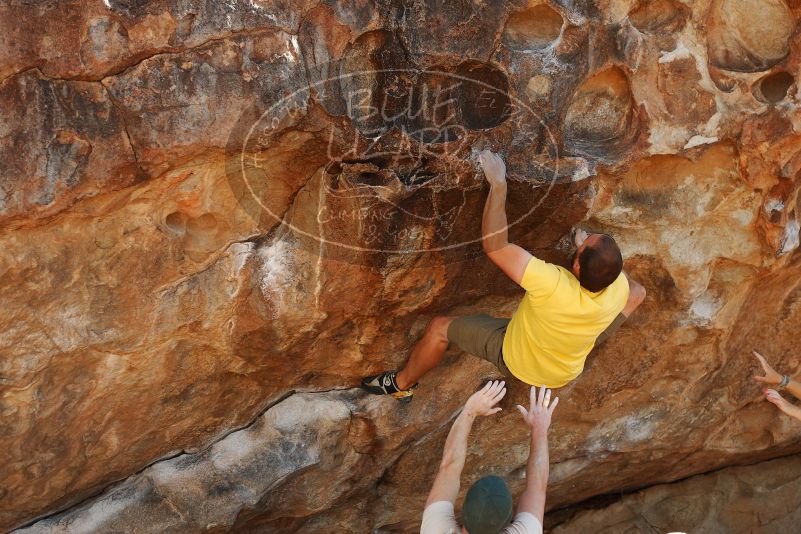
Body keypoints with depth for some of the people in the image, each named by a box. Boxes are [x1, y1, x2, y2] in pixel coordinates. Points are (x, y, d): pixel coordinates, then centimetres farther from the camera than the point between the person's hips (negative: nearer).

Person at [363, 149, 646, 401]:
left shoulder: (552, 285, -47)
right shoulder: (619, 290, -31)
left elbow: (494, 245, -39)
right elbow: (638, 291, -3)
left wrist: (498, 184, -35)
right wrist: (592, 251, -5)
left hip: (516, 364, -4)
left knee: (439, 327, 8)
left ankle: (401, 385, 32)